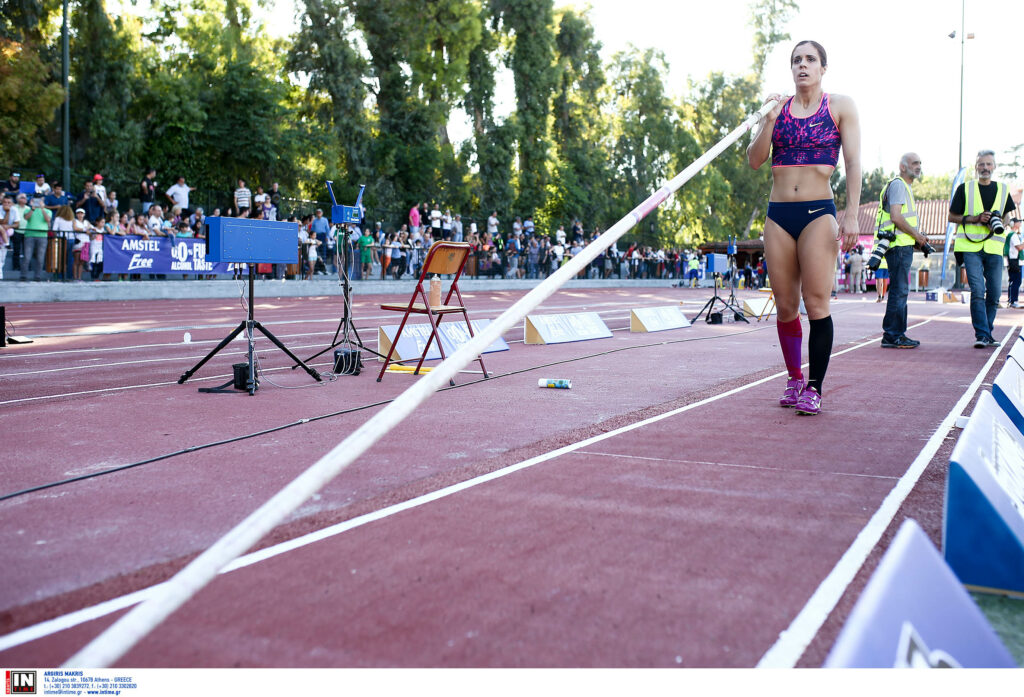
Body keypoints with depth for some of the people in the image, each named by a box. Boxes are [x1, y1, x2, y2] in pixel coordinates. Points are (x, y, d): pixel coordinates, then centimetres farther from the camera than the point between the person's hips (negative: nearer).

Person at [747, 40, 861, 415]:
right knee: (785, 307, 5)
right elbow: (754, 159, 5)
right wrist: (769, 120, -9)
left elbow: (853, 162, -1)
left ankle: (814, 388, -3)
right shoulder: (778, 107, 12)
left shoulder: (840, 106, 4)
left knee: (816, 303, -9)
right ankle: (794, 378, 19)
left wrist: (851, 216, -9)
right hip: (778, 215, 3)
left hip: (819, 214, -3)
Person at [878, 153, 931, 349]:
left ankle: (898, 334, 16)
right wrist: (917, 235, -12)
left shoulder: (905, 186, 24)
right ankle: (892, 335, -10)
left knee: (901, 291, 12)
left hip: (903, 246, 11)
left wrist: (917, 238, 16)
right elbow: (895, 217, -20)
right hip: (899, 245, -11)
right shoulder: (898, 184, -9)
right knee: (899, 291, -11)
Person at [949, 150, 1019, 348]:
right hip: (971, 247, -3)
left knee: (994, 293, 3)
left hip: (994, 248, 3)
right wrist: (975, 218, -10)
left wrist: (1001, 225, 1)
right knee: (977, 292, -12)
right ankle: (981, 335, -11)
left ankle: (987, 333, 16)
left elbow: (1008, 214, 24)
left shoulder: (1003, 189, 14)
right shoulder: (965, 188, 5)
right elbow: (952, 217, 6)